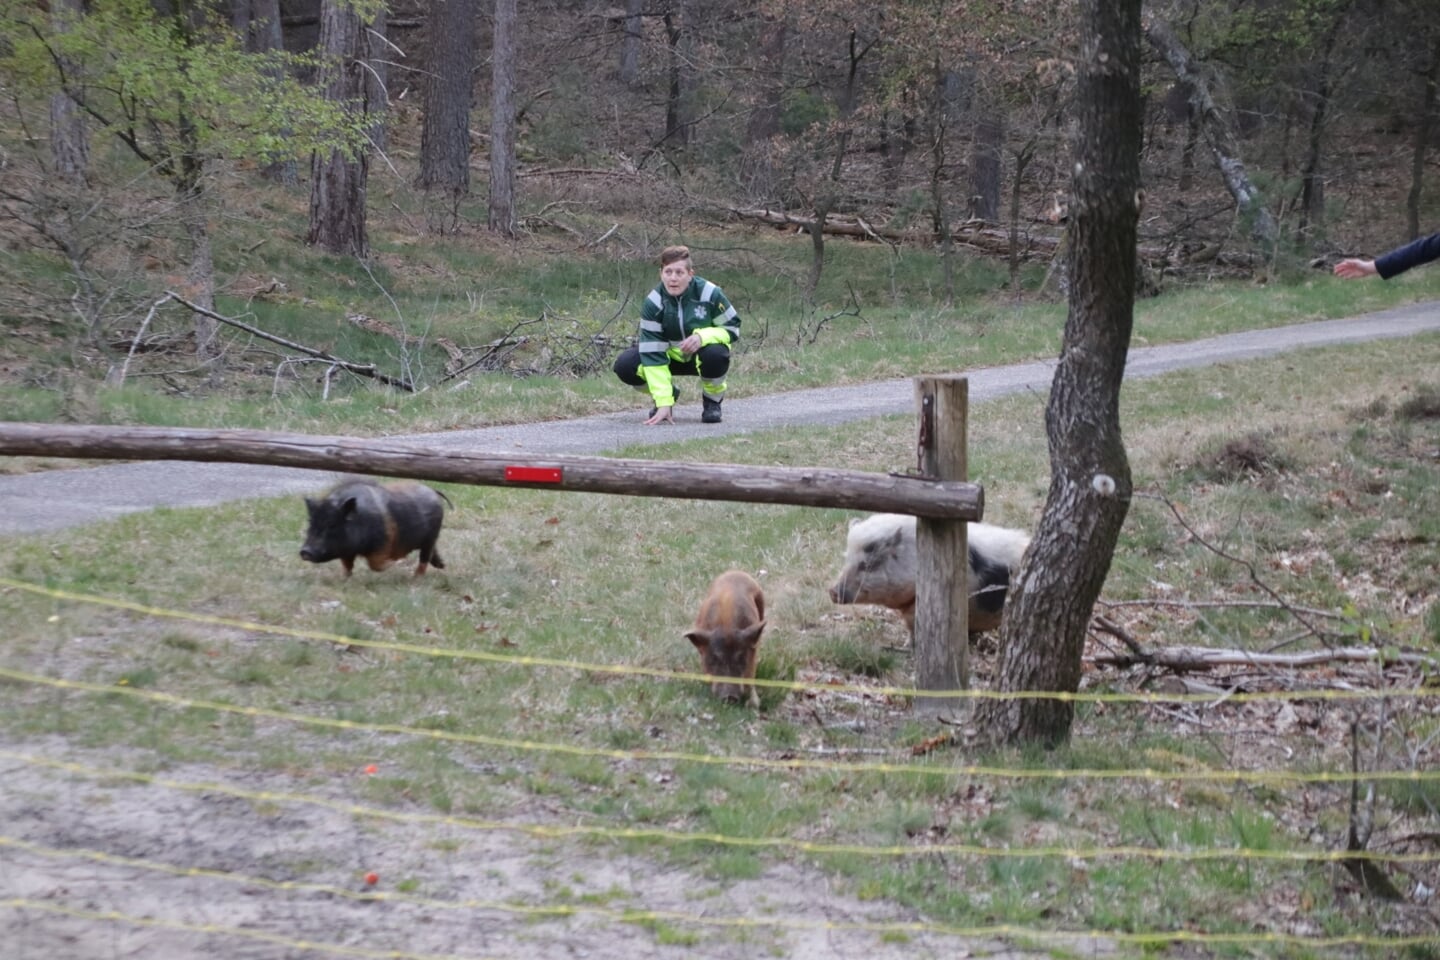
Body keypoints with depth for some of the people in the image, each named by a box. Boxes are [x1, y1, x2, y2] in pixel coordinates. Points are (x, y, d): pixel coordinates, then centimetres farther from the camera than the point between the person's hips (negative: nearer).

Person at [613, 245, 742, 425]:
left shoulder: (710, 294, -23)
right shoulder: (653, 302, -21)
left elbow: (732, 328, -13)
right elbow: (653, 353, -24)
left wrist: (703, 336, -35)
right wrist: (663, 402, -31)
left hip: (703, 353, -2)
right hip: (671, 355, 2)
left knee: (715, 354, -39)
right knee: (625, 366, -22)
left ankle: (712, 401, -6)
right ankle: (668, 394, 8)